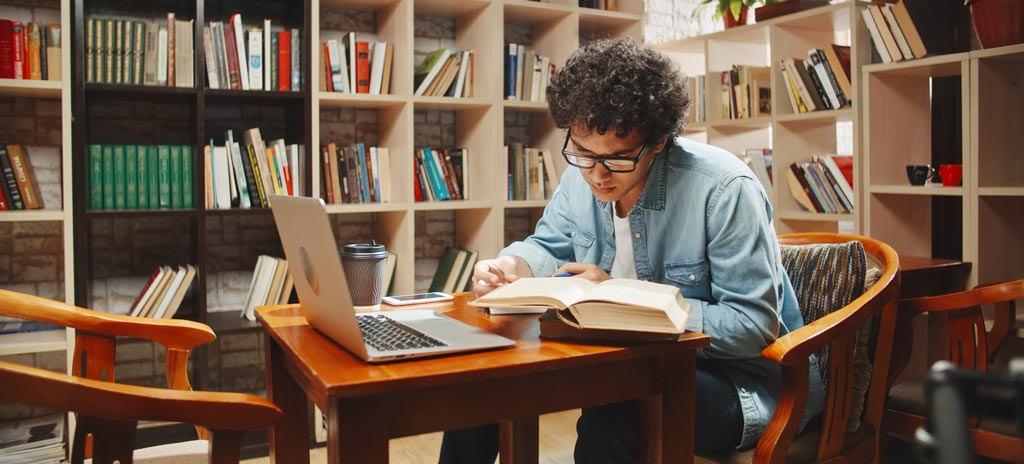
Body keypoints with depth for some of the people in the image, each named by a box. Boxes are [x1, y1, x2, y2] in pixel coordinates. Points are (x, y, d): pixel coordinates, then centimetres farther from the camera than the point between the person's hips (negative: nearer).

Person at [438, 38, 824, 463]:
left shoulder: (725, 189, -24)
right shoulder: (582, 175, -4)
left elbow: (755, 327, -23)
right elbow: (551, 248, 13)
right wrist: (512, 266, -12)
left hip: (735, 377, -6)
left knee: (612, 411, -37)